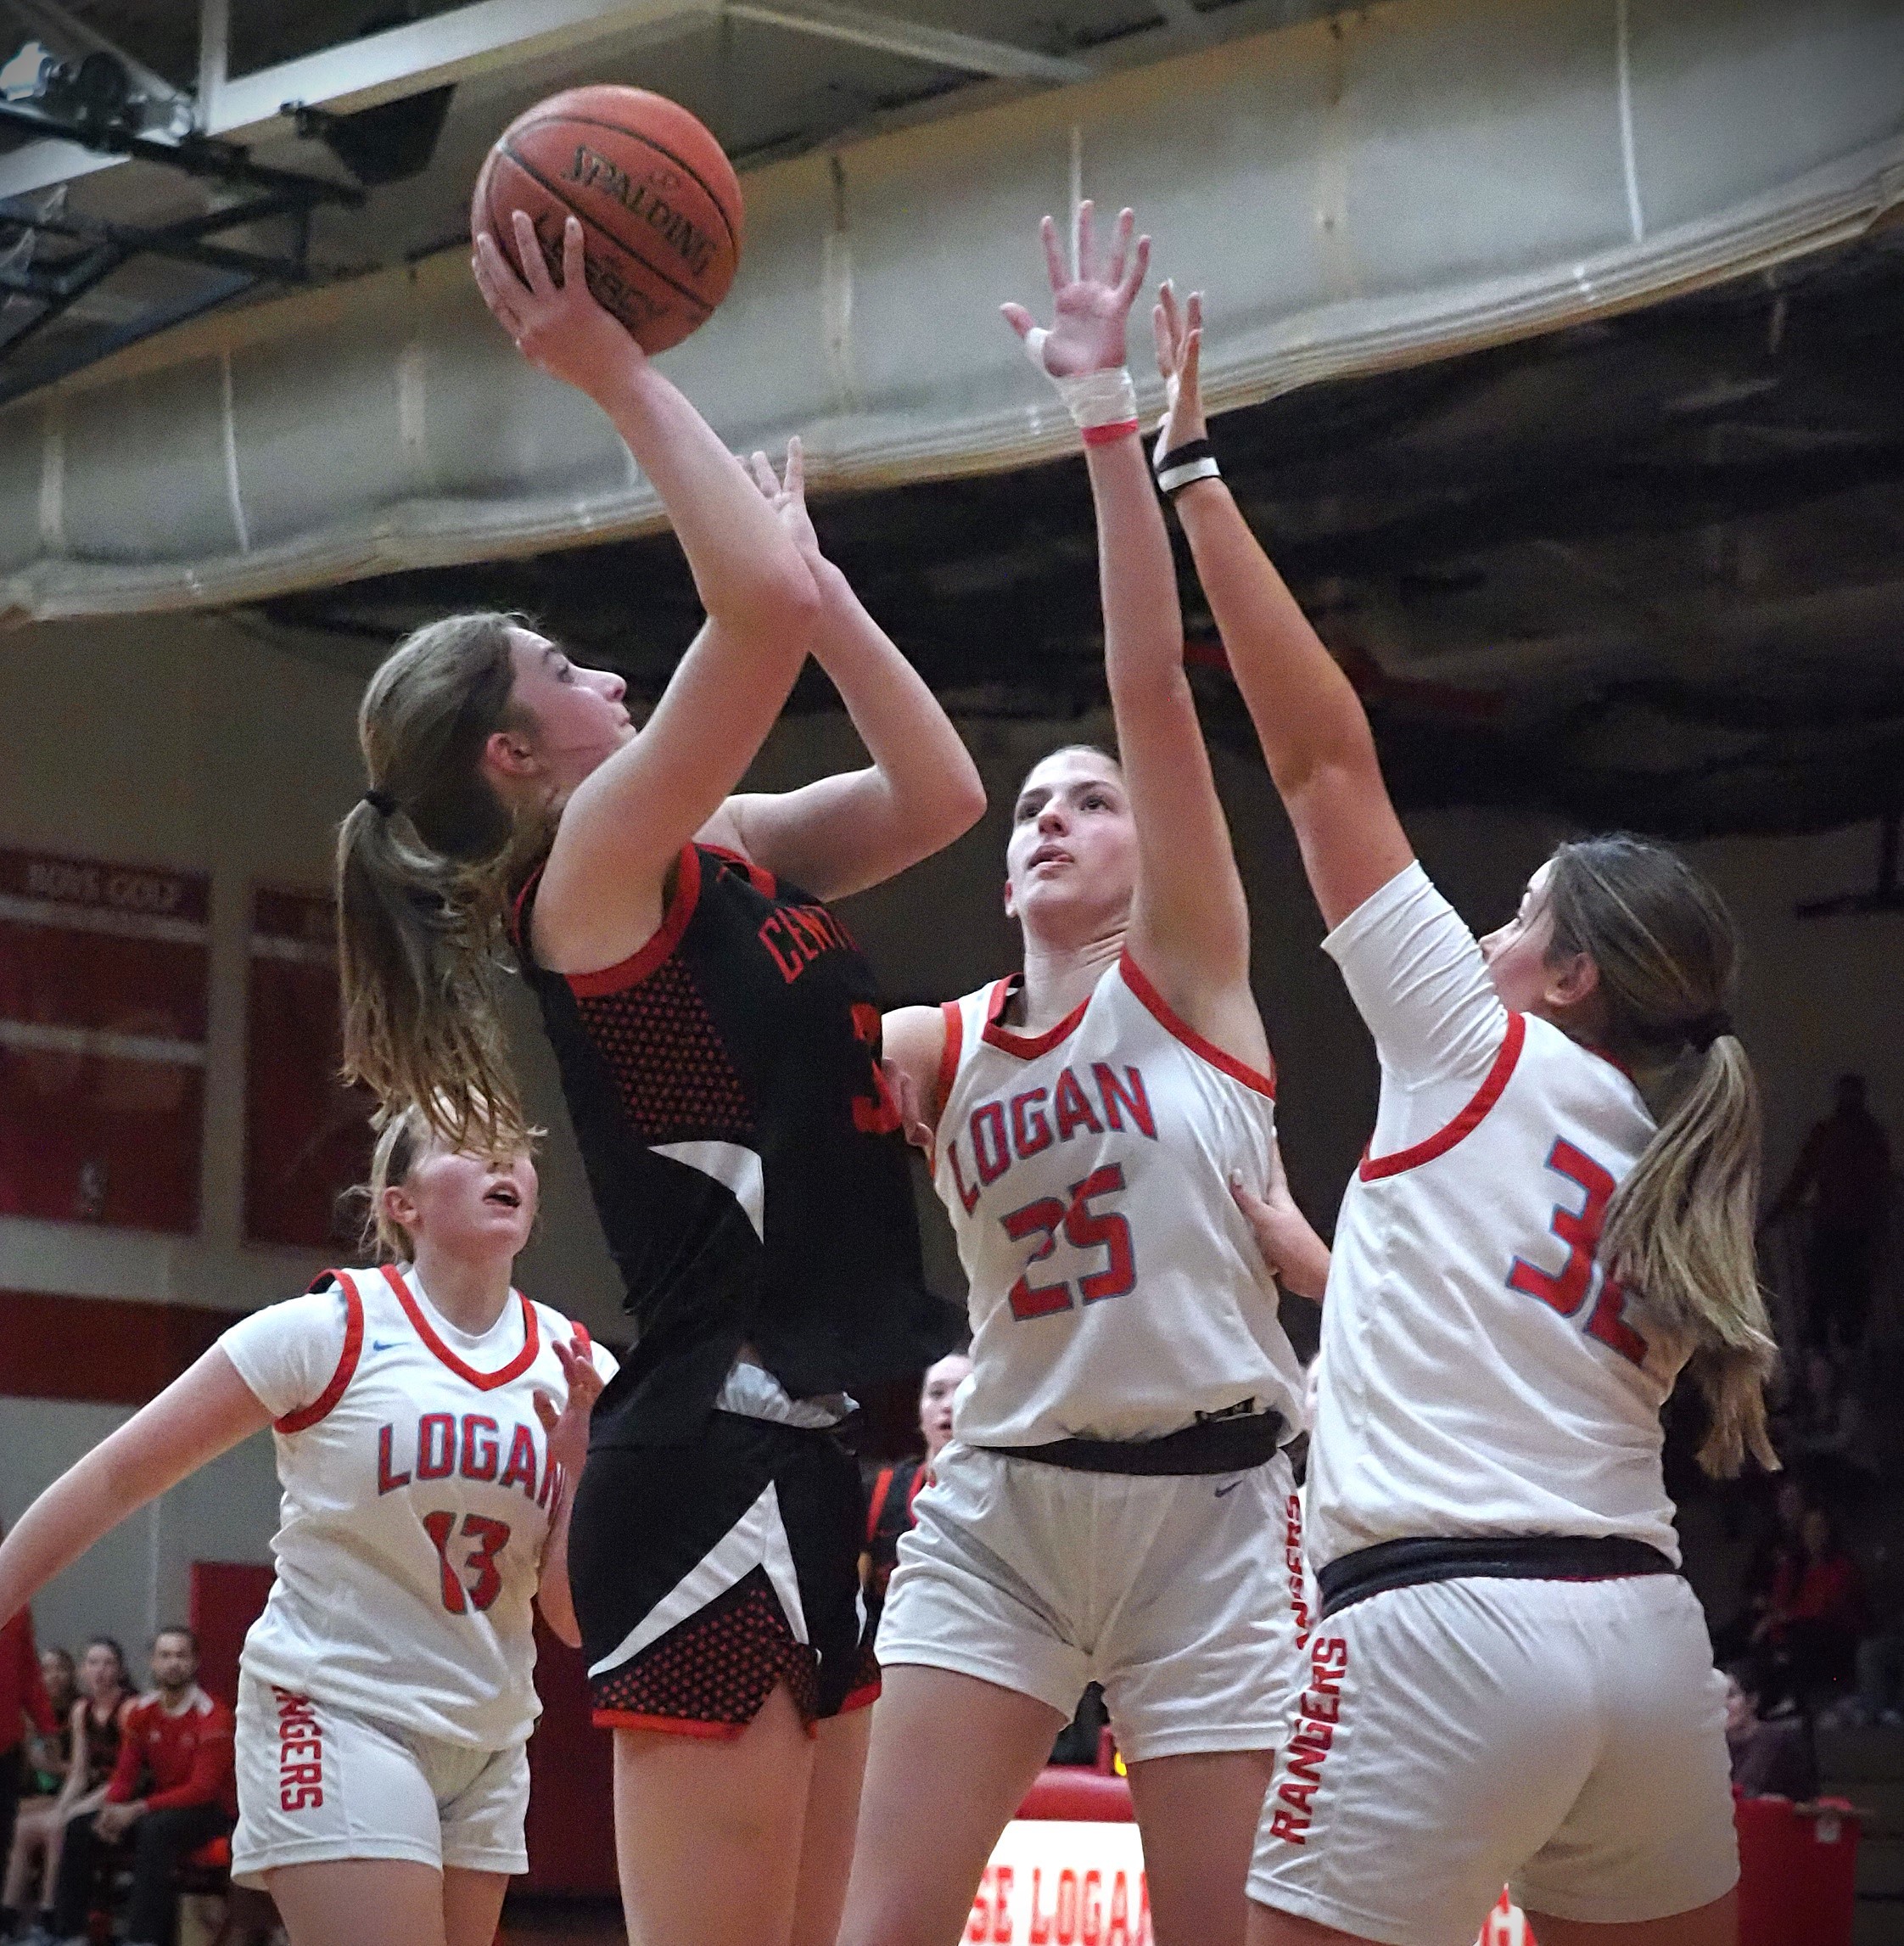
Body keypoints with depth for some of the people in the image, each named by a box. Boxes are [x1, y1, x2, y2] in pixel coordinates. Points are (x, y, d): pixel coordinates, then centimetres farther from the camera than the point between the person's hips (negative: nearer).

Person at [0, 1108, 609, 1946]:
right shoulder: (331, 1330, -9)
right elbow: (116, 1477, -6)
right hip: (337, 1712, -5)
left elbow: (574, 1618, 2)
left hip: (488, 1746, 5)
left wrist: (584, 1464, -14)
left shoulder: (577, 1367, 1)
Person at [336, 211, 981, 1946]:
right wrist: (618, 379, -12)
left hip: (797, 1466, 9)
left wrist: (813, 565, 17)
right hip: (709, 1472, -9)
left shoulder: (721, 862, 16)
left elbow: (941, 792, 19)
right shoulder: (595, 871, -9)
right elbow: (763, 606, -21)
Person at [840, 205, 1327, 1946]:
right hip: (1000, 1504, 3)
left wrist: (1103, 405, -17)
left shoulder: (1190, 976, 2)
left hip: (1207, 1507, -3)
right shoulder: (934, 1048, 11)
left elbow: (1151, 680, -9)